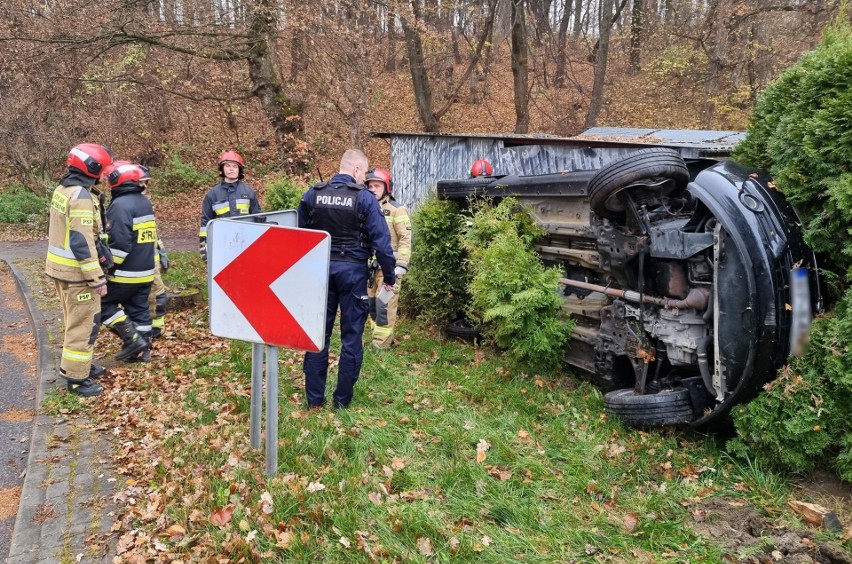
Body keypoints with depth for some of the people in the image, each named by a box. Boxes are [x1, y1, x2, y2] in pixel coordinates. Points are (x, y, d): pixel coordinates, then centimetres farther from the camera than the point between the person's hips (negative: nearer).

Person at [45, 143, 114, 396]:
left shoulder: (61, 190, 9)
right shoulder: (80, 196, -21)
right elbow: (82, 242, -25)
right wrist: (97, 278, -22)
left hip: (59, 266, 10)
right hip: (76, 271, -10)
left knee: (75, 320, 21)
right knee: (84, 324, 0)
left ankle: (78, 364, 33)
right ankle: (75, 376, 7)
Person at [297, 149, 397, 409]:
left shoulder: (312, 194, 3)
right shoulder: (364, 198, -8)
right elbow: (381, 240, -11)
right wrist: (390, 276, -2)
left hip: (320, 268, 3)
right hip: (352, 269, -3)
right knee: (351, 335, 7)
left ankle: (314, 397, 16)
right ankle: (342, 399, 13)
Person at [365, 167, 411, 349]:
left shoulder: (396, 210, -3)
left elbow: (405, 240, -9)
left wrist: (400, 266, -16)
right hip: (371, 267, 7)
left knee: (384, 307, -7)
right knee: (372, 305, 12)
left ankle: (381, 345, -1)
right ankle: (382, 340, 24)